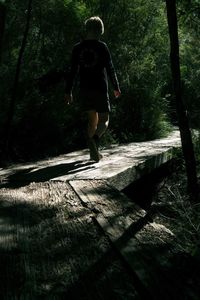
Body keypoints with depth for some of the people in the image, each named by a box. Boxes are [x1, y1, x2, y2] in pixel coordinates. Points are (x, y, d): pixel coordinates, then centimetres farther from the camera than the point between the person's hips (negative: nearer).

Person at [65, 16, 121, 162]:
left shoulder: (77, 48, 4)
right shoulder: (102, 47, -4)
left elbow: (73, 71, 3)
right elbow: (110, 69, -3)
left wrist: (68, 91, 7)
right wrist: (116, 87, 7)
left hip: (85, 90, 4)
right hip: (100, 89, -4)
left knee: (92, 120, 15)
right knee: (104, 120, 3)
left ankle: (94, 153, 11)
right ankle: (94, 139, -28)